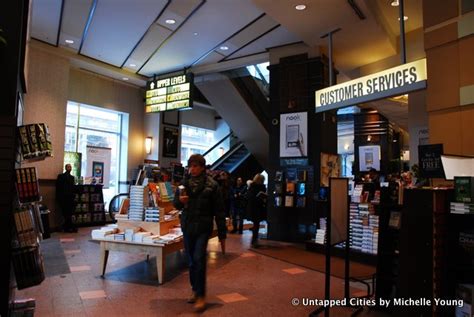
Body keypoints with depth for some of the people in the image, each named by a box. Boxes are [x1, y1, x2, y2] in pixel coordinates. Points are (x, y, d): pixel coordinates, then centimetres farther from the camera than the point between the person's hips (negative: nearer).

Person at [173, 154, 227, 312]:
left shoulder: (211, 185, -8)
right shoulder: (184, 183, 4)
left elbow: (219, 211, -6)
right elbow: (176, 204, 12)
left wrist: (222, 234, -6)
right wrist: (180, 200, -13)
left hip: (203, 227, -4)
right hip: (187, 227, 4)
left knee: (199, 259, -11)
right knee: (191, 261, 12)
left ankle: (201, 295, 2)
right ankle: (195, 290, 29)